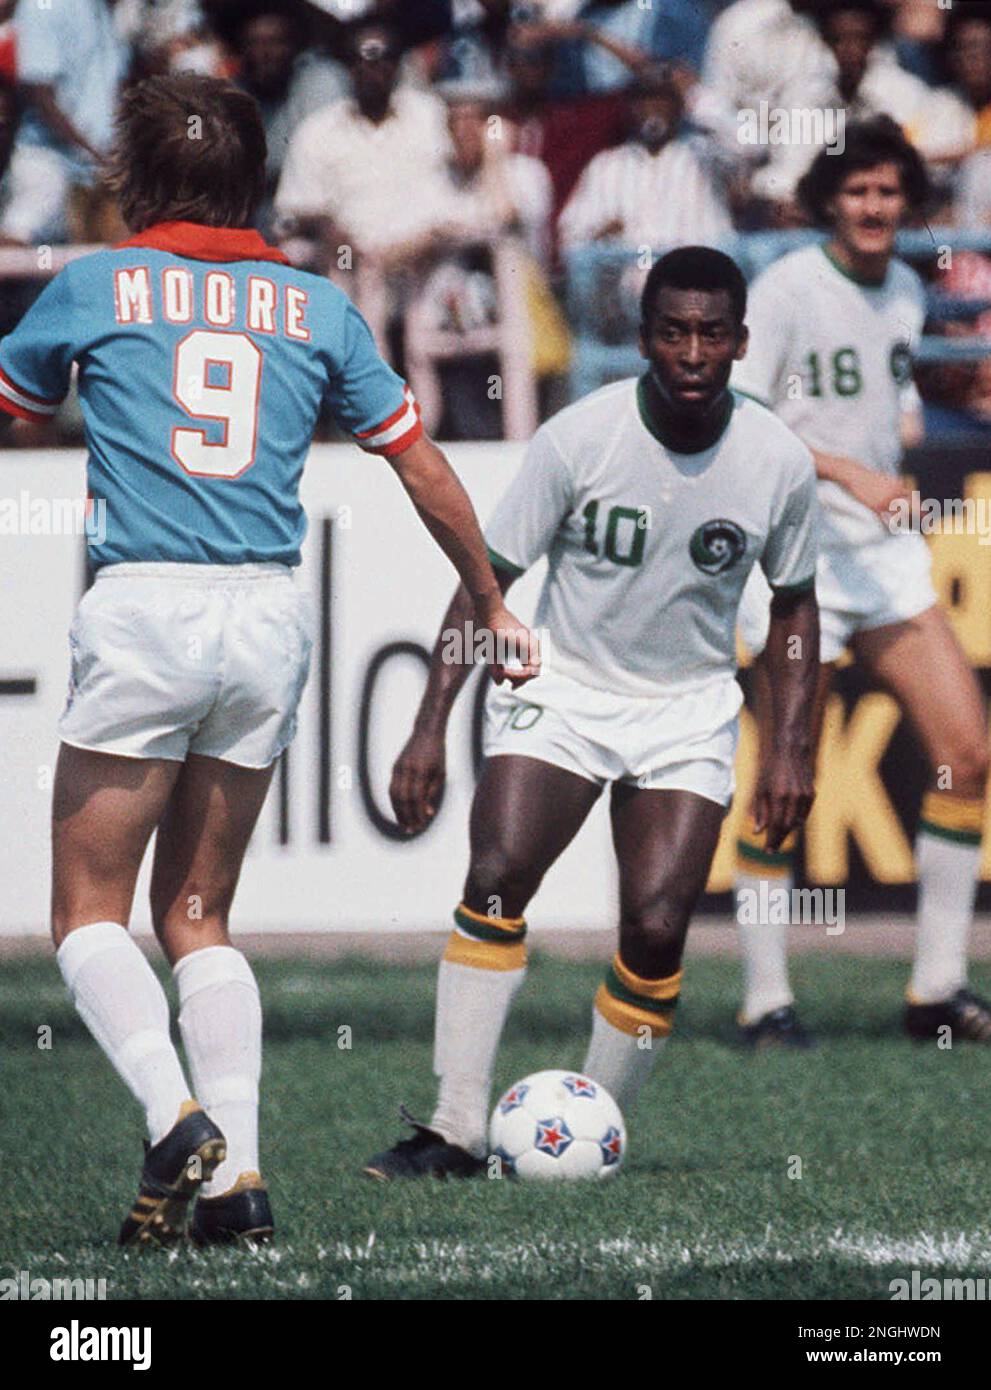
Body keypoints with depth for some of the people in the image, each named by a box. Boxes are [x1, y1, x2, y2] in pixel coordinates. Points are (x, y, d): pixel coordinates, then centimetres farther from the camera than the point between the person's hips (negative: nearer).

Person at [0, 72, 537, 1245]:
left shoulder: (95, 287, 2)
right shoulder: (316, 306, 11)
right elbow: (422, 466, 15)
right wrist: (491, 601, 26)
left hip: (141, 615, -4)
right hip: (268, 619, 4)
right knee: (196, 916, 14)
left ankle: (175, 1118, -20)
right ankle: (235, 1175, 0)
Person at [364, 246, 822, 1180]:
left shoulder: (779, 463, -9)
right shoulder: (578, 438, -16)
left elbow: (793, 604, 8)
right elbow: (487, 578, -8)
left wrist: (790, 745, -1)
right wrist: (430, 727, -13)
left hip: (690, 712, 1)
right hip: (560, 690, -1)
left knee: (657, 927, -13)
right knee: (495, 881, -20)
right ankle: (456, 1128, -16)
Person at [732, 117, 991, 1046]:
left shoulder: (906, 291, 11)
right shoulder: (787, 289, -10)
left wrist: (907, 418, 8)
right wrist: (846, 472, -24)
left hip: (884, 551, 7)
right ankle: (765, 999, 6)